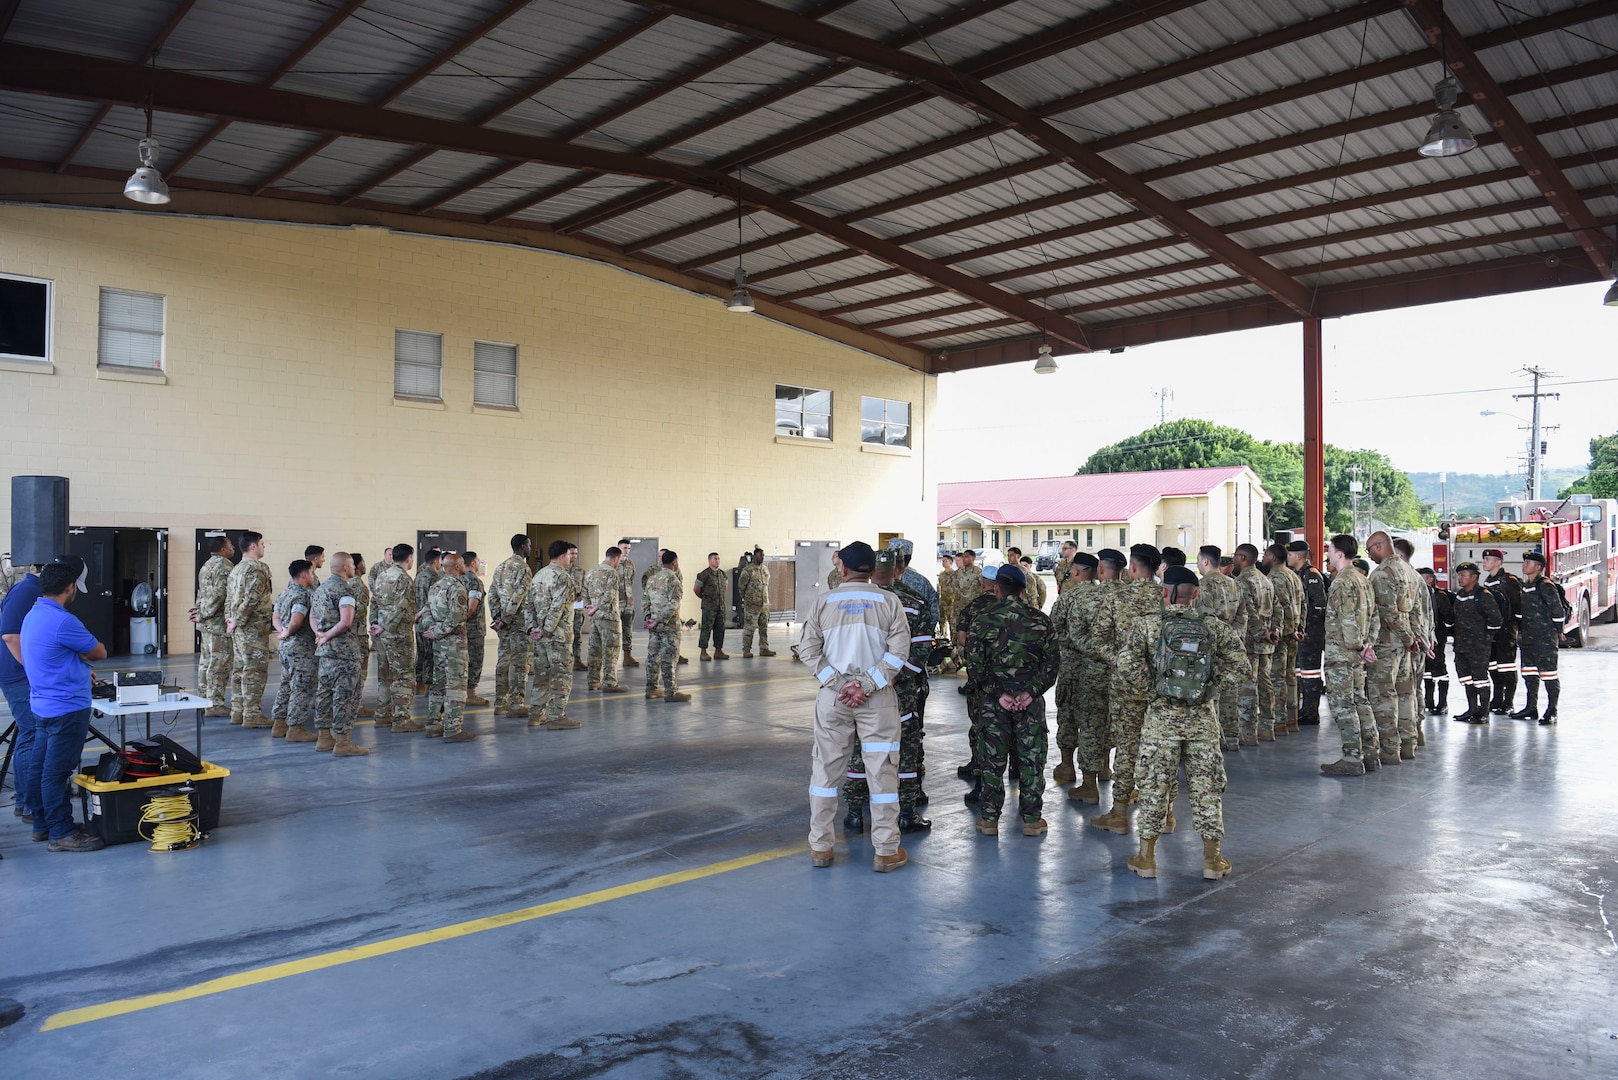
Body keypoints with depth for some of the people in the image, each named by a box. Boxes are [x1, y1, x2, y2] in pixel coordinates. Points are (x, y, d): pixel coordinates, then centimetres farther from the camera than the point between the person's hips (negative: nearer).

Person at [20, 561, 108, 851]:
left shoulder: (33, 616, 10)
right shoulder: (62, 621, -23)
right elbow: (100, 652, -12)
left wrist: (79, 669, 12)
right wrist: (83, 655, 5)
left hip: (42, 705, 10)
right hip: (66, 708, -10)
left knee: (39, 767, 15)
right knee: (57, 772, -4)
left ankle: (42, 824, 26)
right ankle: (62, 834, 2)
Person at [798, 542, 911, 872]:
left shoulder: (824, 601, 3)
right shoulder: (889, 602, 1)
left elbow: (808, 650, -3)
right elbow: (898, 650, -9)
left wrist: (838, 684, -7)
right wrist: (867, 684, -11)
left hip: (832, 696, 1)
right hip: (878, 698, -1)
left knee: (826, 769, 11)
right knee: (882, 771, 5)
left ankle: (820, 847, 18)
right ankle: (886, 852, 10)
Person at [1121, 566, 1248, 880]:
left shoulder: (1146, 623, -6)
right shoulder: (1216, 627, 1)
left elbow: (1127, 663, -17)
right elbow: (1240, 669, -2)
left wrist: (1148, 690, -4)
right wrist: (1212, 682, 8)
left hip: (1161, 716, -1)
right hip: (1204, 718, 1)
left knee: (1154, 784, 7)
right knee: (1207, 785, 11)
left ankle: (1146, 856, 15)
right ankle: (1212, 857, 18)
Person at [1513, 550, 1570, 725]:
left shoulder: (1546, 585, -14)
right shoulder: (1525, 586, 13)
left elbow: (1558, 609, -15)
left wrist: (1559, 631, -9)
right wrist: (1523, 629, 20)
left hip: (1546, 637, -9)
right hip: (1528, 637, 9)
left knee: (1549, 674, -5)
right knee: (1529, 672, 14)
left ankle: (1552, 712, -1)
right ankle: (1531, 708, 22)